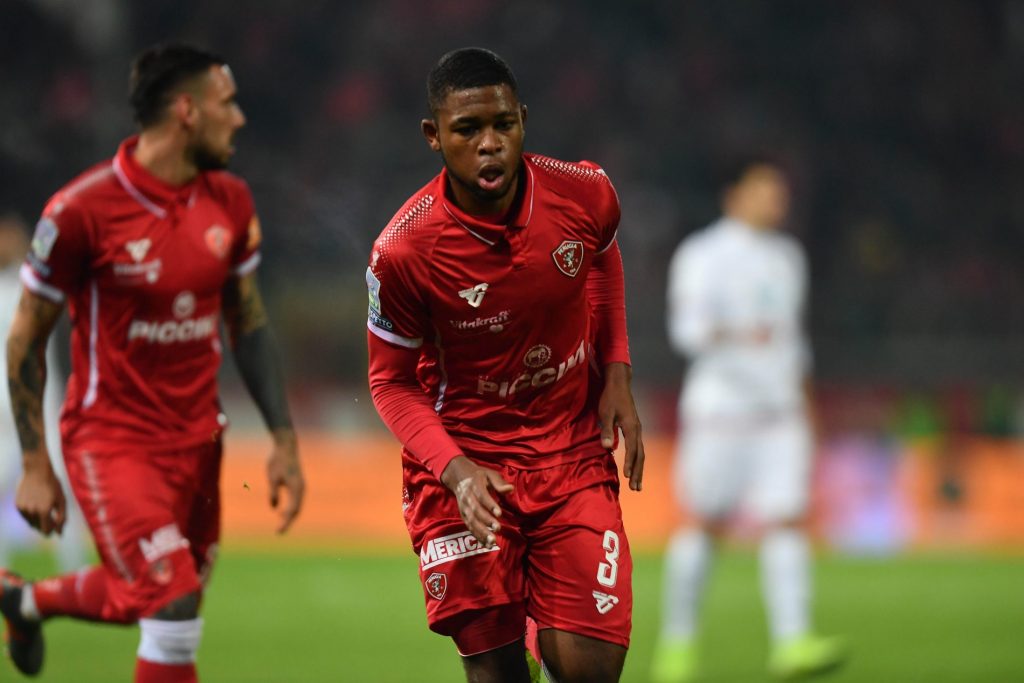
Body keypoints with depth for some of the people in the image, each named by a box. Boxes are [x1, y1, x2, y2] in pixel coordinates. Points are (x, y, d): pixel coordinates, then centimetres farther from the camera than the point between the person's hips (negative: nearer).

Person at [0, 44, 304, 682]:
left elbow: (249, 325, 12)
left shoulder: (230, 201, 1)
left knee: (149, 599, 18)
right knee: (175, 613, -16)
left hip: (197, 439, 6)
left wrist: (284, 439, 5)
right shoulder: (82, 210, -17)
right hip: (112, 441, -6)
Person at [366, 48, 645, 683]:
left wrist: (617, 374, 4)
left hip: (574, 453, 2)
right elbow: (392, 382, -7)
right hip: (463, 464, -2)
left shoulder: (586, 193, -12)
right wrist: (454, 468, -22)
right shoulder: (403, 252, -21)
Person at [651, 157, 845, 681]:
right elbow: (686, 328, -14)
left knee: (786, 520, -8)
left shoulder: (787, 257, 17)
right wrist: (733, 334, -32)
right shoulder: (702, 255, -4)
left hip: (780, 411, 5)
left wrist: (802, 402, 22)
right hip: (720, 407, -5)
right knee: (706, 523, -1)